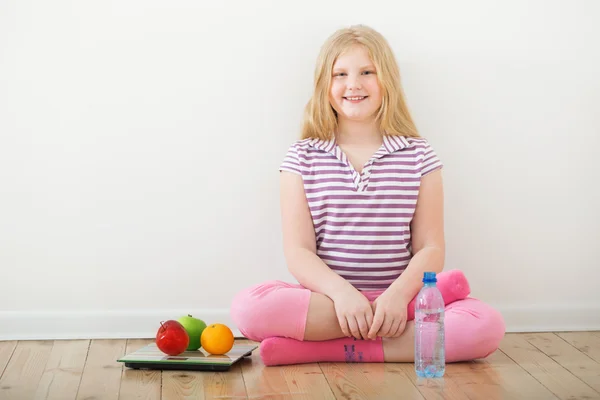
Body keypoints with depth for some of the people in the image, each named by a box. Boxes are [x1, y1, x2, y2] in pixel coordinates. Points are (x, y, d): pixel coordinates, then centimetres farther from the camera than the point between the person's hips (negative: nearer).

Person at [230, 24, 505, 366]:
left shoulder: (419, 155, 7)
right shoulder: (303, 157, 6)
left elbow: (430, 247, 2)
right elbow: (299, 251, -2)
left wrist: (400, 293, -19)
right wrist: (342, 293, -21)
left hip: (398, 299, 0)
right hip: (324, 298, 0)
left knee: (488, 325, -26)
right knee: (248, 306, -30)